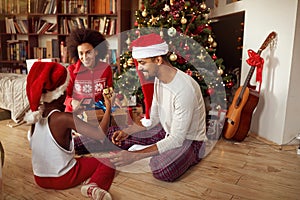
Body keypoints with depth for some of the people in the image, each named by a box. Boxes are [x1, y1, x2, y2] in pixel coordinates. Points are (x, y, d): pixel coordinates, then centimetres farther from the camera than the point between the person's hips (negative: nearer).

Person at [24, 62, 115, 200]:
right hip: (62, 178, -6)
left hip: (39, 178, 7)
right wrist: (108, 108, -16)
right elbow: (100, 134, -28)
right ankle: (92, 186, -17)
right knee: (107, 161, 6)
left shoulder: (37, 114, -4)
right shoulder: (65, 118, -24)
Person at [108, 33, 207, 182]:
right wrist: (127, 131, -11)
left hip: (189, 140, -8)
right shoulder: (158, 79, -3)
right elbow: (153, 118, 5)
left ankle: (190, 157, -3)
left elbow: (177, 139, -32)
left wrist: (134, 156, -34)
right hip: (168, 133, 8)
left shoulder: (185, 89, -33)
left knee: (161, 171, -34)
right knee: (122, 137, 5)